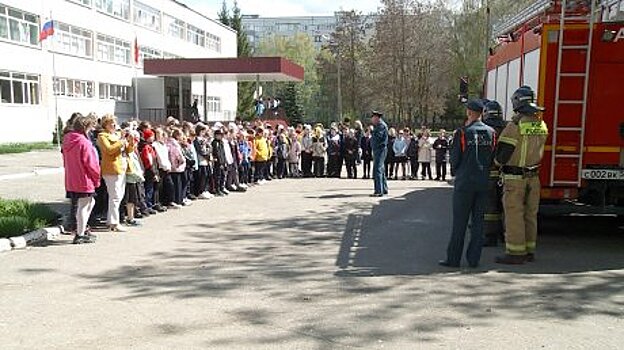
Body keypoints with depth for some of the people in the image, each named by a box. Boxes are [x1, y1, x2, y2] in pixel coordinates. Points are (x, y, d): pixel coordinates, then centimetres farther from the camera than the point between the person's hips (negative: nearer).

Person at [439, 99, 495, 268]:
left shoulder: (462, 132, -10)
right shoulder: (491, 133, 3)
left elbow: (454, 159, -7)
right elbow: (494, 157, 7)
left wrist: (456, 171, 13)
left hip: (465, 182, -4)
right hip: (484, 183, 4)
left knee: (459, 222, 1)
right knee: (478, 221, 9)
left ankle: (453, 258, 6)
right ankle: (474, 259, 12)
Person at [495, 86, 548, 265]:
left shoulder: (516, 125, -17)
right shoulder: (542, 125, 6)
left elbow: (502, 153, -15)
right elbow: (537, 150, 12)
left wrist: (498, 162, 5)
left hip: (515, 177, -7)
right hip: (534, 176, 7)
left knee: (514, 214, -1)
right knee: (530, 214, 13)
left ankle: (515, 253, 3)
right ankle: (529, 250, 22)